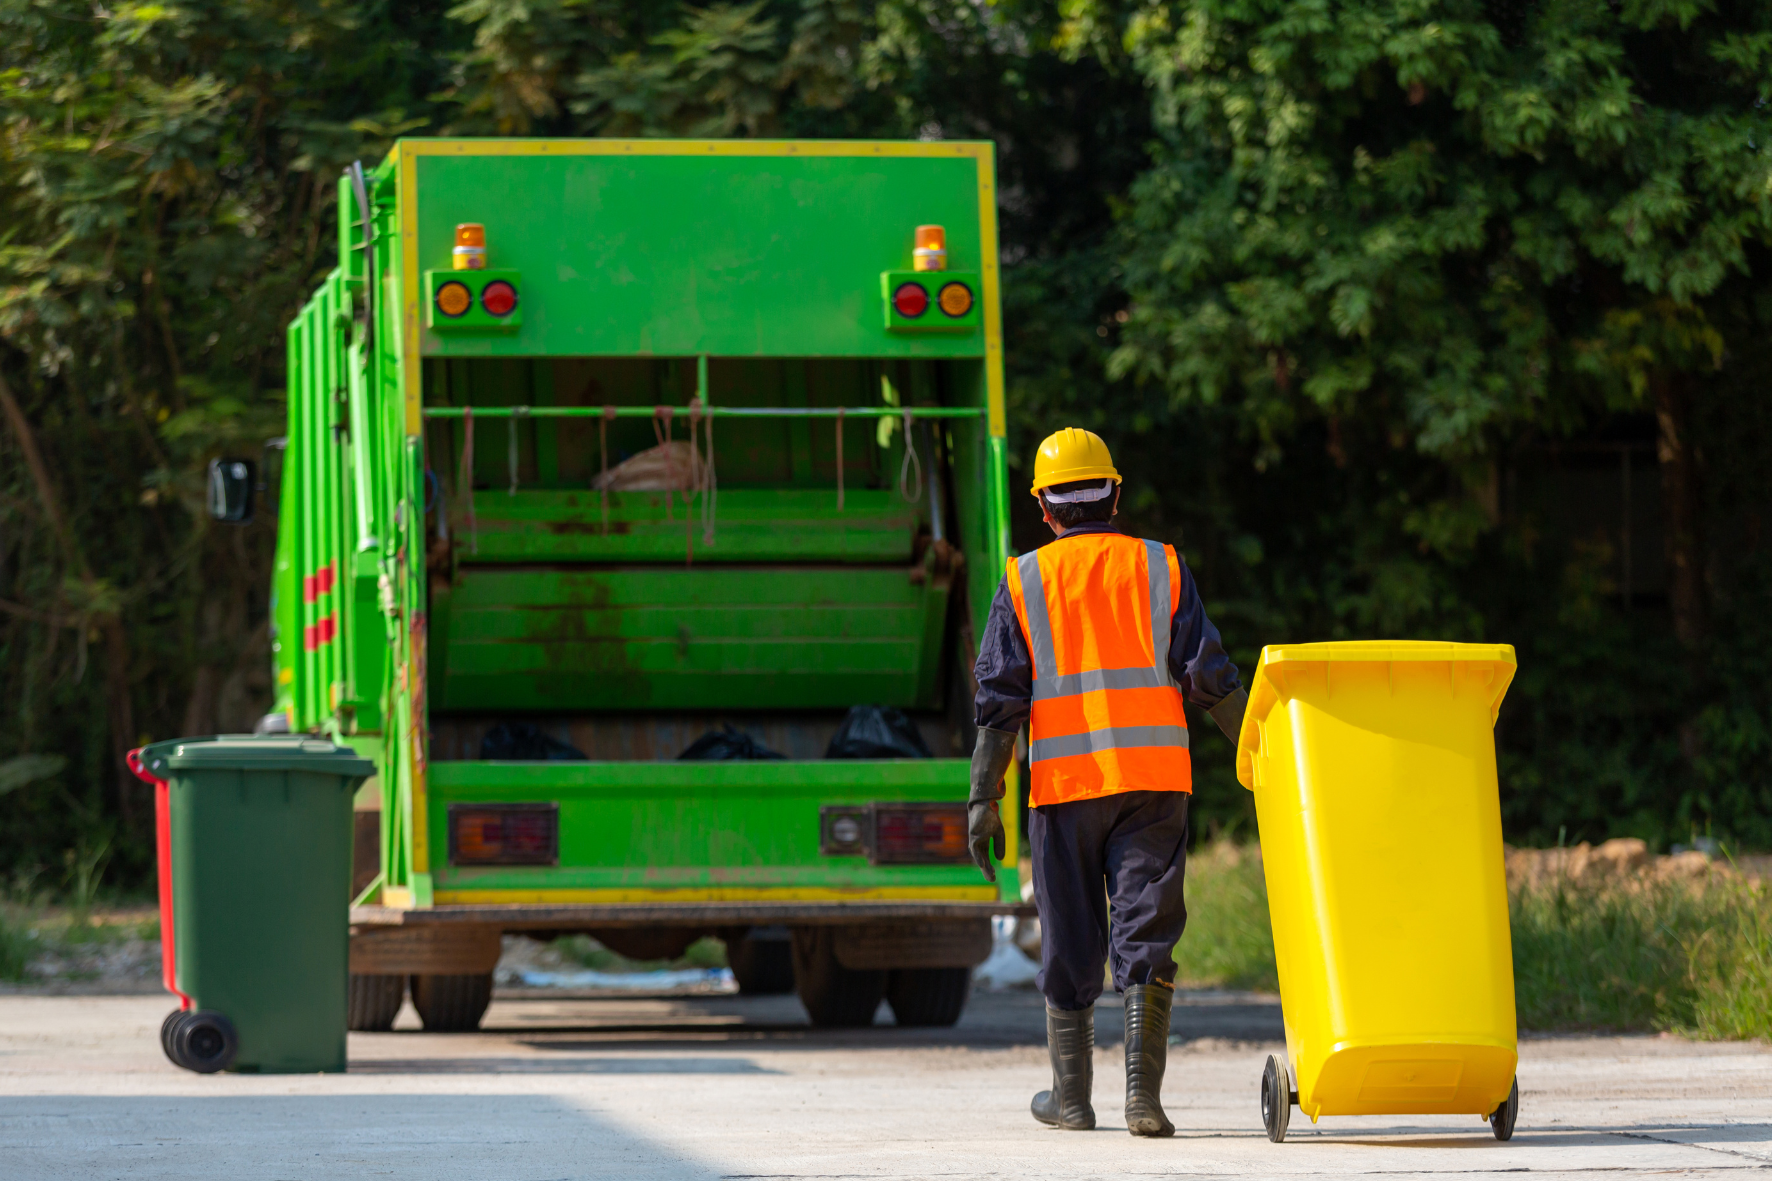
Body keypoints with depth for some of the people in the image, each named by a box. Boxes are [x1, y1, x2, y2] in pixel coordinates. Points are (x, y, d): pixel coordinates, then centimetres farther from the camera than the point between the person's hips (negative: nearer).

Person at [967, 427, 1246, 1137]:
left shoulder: (1024, 581, 5)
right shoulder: (1161, 568, 7)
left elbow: (999, 699, 1)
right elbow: (1209, 677, 1)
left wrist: (983, 799, 1)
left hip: (1063, 783, 0)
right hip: (1154, 781, 0)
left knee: (1069, 942, 10)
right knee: (1145, 935, -2)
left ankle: (1071, 1097, 18)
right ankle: (1142, 1095, -13)